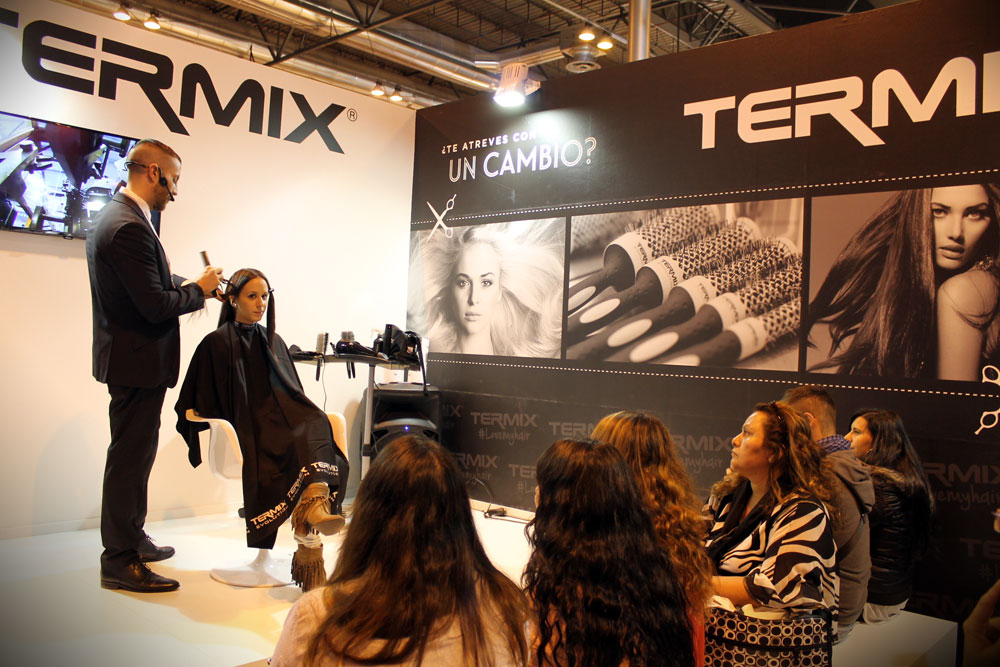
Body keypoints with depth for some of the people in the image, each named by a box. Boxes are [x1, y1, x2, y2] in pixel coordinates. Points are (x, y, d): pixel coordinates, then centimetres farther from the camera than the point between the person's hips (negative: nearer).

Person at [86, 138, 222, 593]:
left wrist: (192, 284, 6)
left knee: (134, 453, 21)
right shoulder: (130, 227, -24)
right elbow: (156, 306, -26)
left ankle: (131, 539, 35)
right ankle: (119, 561, 11)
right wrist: (198, 290, -10)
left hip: (130, 356, 11)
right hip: (137, 359, -11)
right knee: (130, 457, -1)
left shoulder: (115, 215, 10)